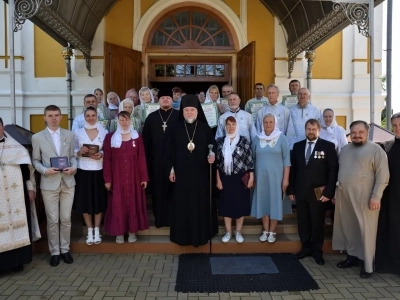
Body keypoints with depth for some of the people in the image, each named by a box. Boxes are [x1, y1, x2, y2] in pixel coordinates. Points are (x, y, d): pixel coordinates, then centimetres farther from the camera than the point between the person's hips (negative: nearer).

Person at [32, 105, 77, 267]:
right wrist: (45, 170, -15)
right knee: (52, 220, 4)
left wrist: (74, 167, -11)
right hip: (49, 183, -2)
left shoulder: (69, 135, 8)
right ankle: (54, 252, 19)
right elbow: (35, 161, 2)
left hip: (68, 182, 2)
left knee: (66, 219, 8)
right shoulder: (37, 137, 1)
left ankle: (65, 249, 22)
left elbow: (73, 156, 8)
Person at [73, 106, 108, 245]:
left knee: (99, 201, 7)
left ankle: (97, 231, 21)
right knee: (85, 201, 5)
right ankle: (90, 231, 20)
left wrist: (101, 154, -15)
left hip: (99, 171, 0)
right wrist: (80, 152, -16)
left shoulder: (104, 132, 2)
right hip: (83, 171, 0)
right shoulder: (78, 132, 3)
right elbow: (73, 151, 4)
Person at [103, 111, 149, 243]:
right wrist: (107, 179, -5)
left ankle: (132, 231, 19)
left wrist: (144, 177, -2)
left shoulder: (137, 137, 4)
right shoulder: (110, 137, 0)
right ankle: (119, 233, 15)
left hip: (134, 176, 1)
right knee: (117, 204, 3)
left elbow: (142, 158, 2)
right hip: (117, 176, -1)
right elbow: (107, 159, -1)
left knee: (134, 202, 6)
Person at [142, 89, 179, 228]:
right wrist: (146, 159, 1)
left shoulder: (180, 116, 2)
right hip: (156, 160, 2)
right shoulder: (151, 117, 9)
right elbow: (146, 139, 7)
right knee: (158, 189, 7)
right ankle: (160, 218, 18)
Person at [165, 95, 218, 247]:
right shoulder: (176, 128, 1)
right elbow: (170, 150, 4)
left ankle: (202, 233, 21)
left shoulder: (205, 128, -1)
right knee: (183, 204, 7)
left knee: (201, 203, 7)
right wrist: (171, 169, 2)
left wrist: (212, 156, -19)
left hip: (201, 173, 0)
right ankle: (183, 234, 19)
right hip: (182, 173, 0)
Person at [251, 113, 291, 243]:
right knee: (263, 202, 7)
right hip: (261, 176, 2)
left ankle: (272, 231, 14)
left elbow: (286, 159, -3)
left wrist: (286, 178, -8)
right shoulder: (257, 139, 5)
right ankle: (265, 231, 17)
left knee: (275, 202, 4)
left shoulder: (281, 138, -2)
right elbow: (252, 158, 9)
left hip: (276, 176, -2)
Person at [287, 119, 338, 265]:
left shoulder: (328, 146, -2)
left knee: (317, 223, 8)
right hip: (300, 192, 3)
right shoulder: (297, 146, 8)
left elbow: (333, 170, -6)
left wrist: (328, 192, -11)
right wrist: (291, 190, 5)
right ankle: (306, 248, 24)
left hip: (318, 193, -3)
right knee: (302, 222, 10)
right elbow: (293, 169, 8)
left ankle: (317, 251, 22)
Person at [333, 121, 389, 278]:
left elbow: (382, 175, -11)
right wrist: (335, 191, 13)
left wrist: (376, 197, -17)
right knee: (347, 227, 13)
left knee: (366, 230, 0)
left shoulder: (375, 150, -6)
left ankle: (367, 264, 11)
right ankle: (352, 256, 27)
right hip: (344, 195, 6)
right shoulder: (344, 149, 13)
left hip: (364, 196, -6)